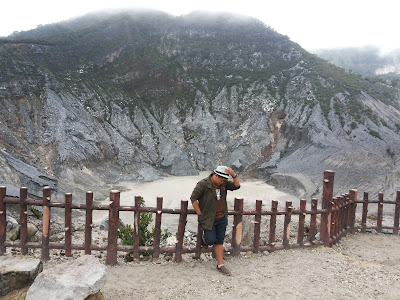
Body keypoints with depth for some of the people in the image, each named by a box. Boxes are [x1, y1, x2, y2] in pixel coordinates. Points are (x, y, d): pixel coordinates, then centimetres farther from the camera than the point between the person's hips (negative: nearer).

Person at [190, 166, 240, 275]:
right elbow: (193, 198, -13)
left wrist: (234, 175, -15)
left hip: (222, 218, 5)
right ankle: (204, 240, 33)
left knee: (219, 241, 10)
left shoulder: (223, 183, 2)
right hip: (209, 219, -5)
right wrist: (200, 215, -12)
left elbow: (236, 186, 2)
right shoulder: (203, 184, -16)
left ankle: (220, 265, 19)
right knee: (211, 240, -4)